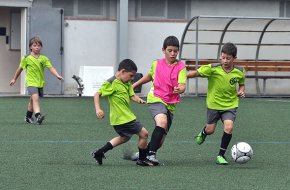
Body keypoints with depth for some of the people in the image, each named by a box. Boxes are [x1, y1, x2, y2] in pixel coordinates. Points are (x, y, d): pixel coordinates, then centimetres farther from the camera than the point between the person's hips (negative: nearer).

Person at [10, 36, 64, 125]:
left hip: (40, 83, 4)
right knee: (35, 97, -24)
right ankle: (38, 116, -36)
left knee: (32, 100, 18)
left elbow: (51, 68, -9)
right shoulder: (26, 58, -3)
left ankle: (28, 117, 35)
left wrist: (58, 76, -25)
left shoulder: (44, 58, 1)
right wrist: (14, 79, 19)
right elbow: (20, 68, 10)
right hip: (31, 82, -4)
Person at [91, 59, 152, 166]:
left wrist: (139, 100, -14)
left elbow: (132, 96, 7)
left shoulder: (127, 83, 10)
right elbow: (97, 95, -15)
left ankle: (99, 153, 30)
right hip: (122, 119, -10)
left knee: (124, 137, 29)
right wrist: (98, 109, -27)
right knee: (143, 133, -6)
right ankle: (142, 160, 10)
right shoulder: (111, 83, -16)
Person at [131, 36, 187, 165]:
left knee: (160, 141, 4)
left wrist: (179, 89, -37)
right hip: (156, 99, -1)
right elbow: (149, 76, 27)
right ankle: (151, 154, -30)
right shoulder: (156, 64, 6)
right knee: (162, 122, -32)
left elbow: (182, 86, -13)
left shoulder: (180, 67, -1)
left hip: (170, 104, 1)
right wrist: (133, 86, 31)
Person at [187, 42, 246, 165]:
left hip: (230, 105, 0)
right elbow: (196, 73, -12)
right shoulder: (213, 69, -18)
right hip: (214, 104, 0)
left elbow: (241, 84, 11)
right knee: (210, 130, 10)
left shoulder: (239, 72, -9)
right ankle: (203, 133, 51)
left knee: (229, 127, -20)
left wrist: (241, 91, -10)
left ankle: (221, 155, -3)